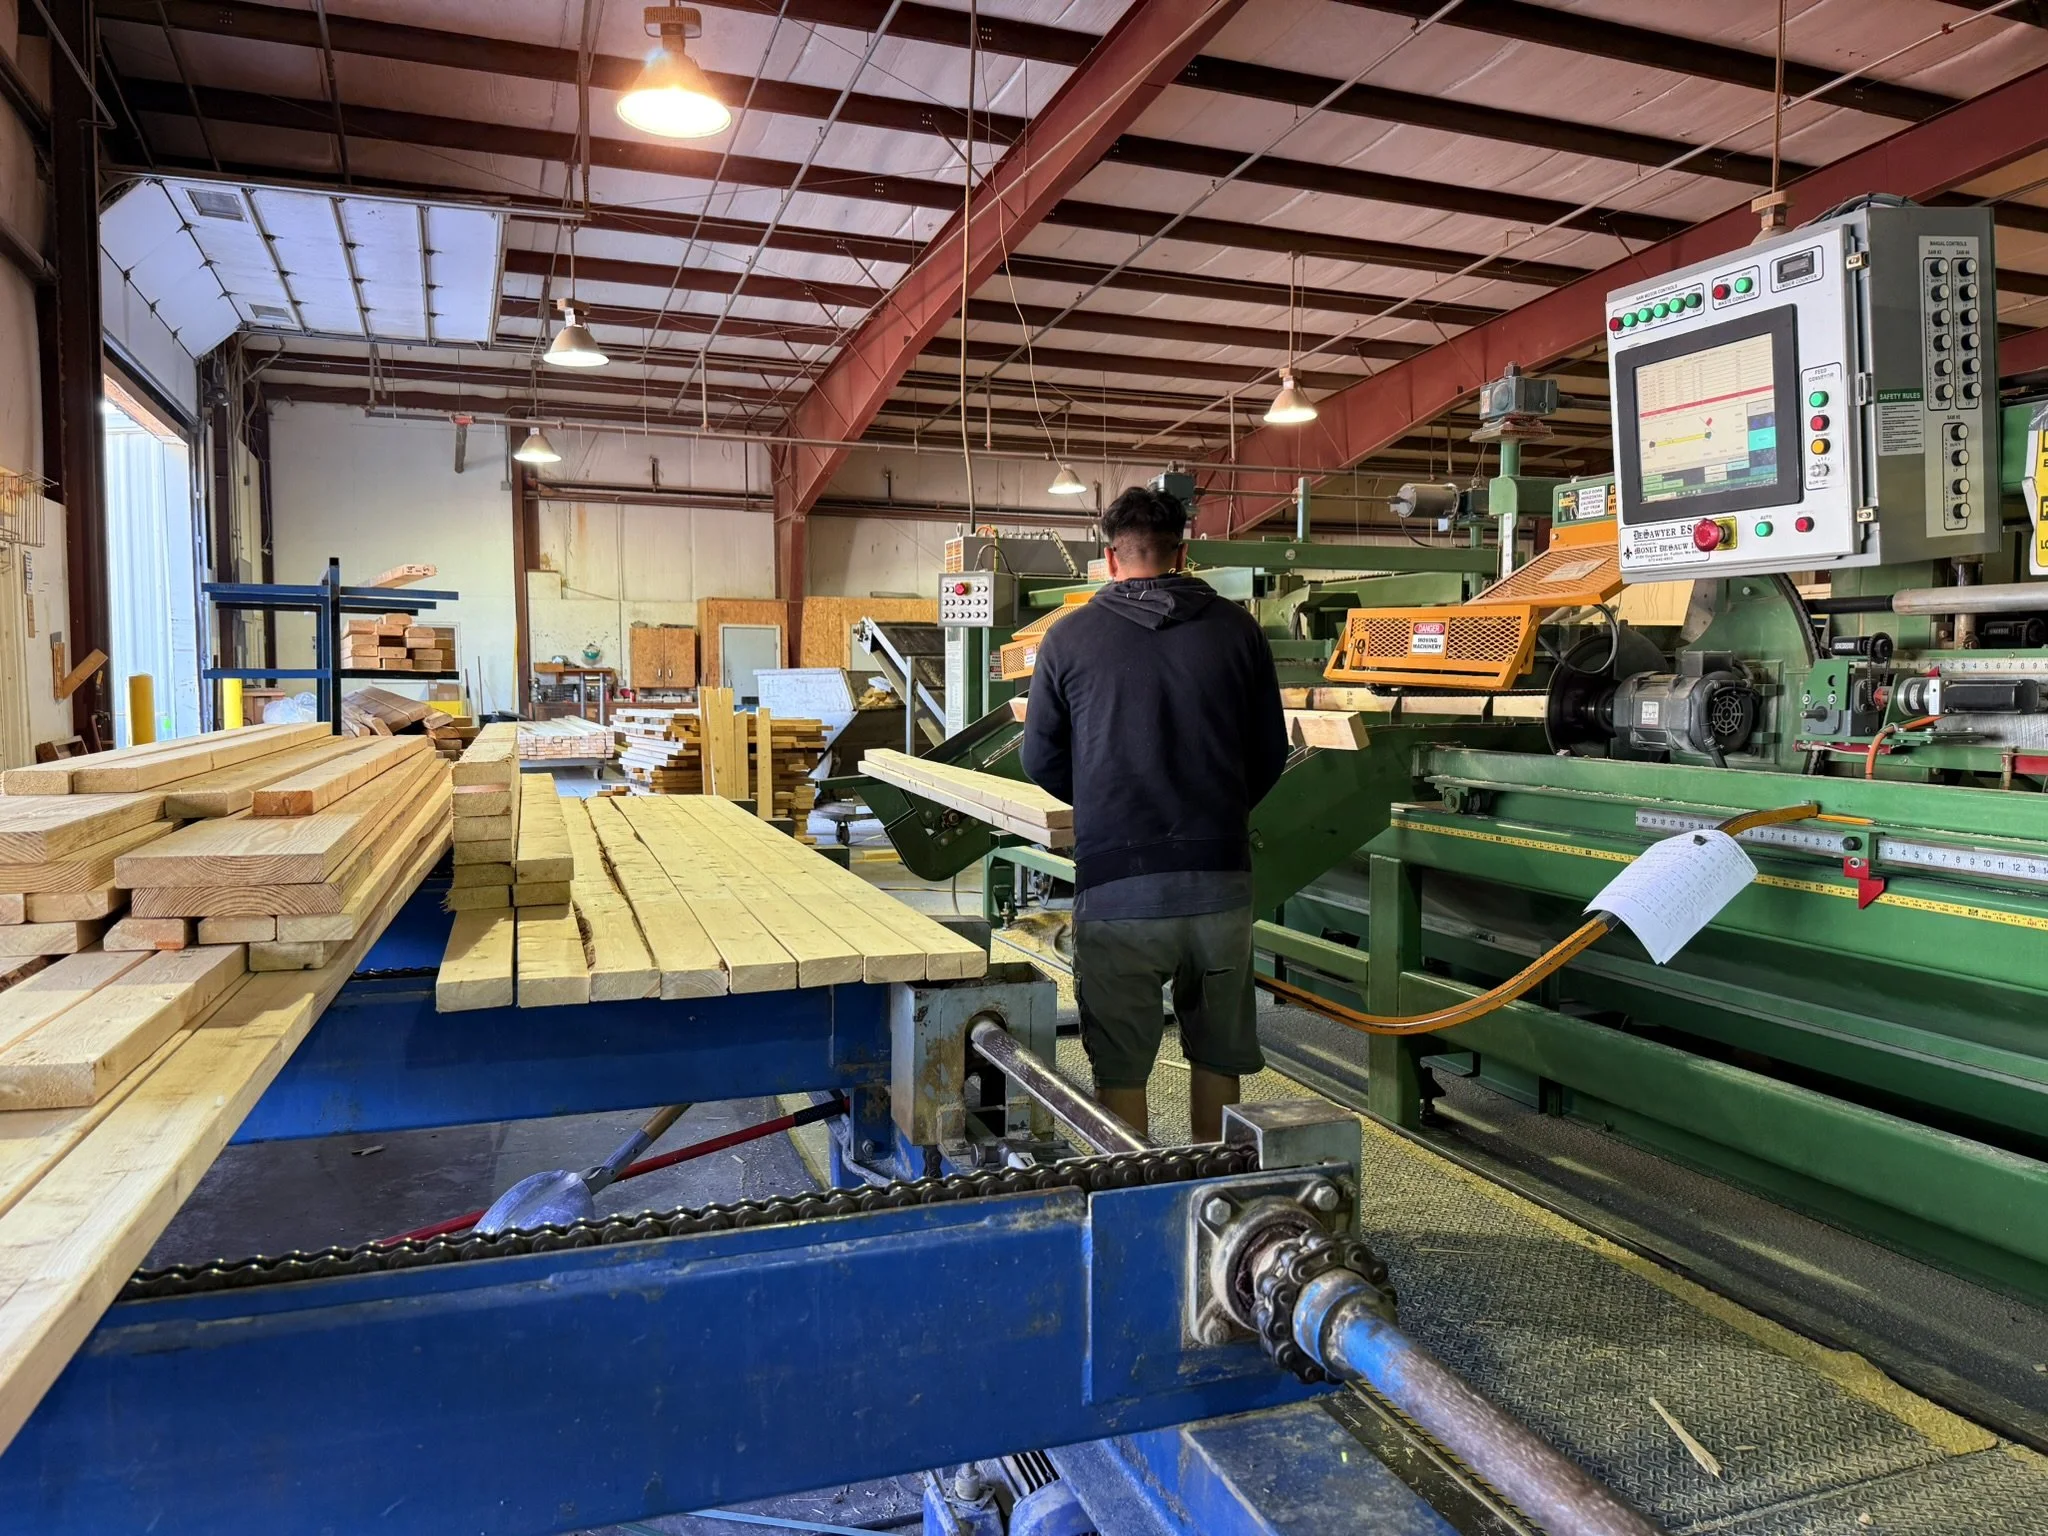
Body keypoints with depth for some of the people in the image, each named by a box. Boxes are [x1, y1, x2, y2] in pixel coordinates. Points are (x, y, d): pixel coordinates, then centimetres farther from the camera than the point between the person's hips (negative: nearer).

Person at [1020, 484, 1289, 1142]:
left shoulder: (1070, 637, -2)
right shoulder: (1236, 629, 3)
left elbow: (1042, 762, 5)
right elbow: (1270, 754, 8)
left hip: (1116, 887, -2)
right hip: (1220, 880, 3)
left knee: (1119, 1064, 10)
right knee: (1218, 1052, 19)